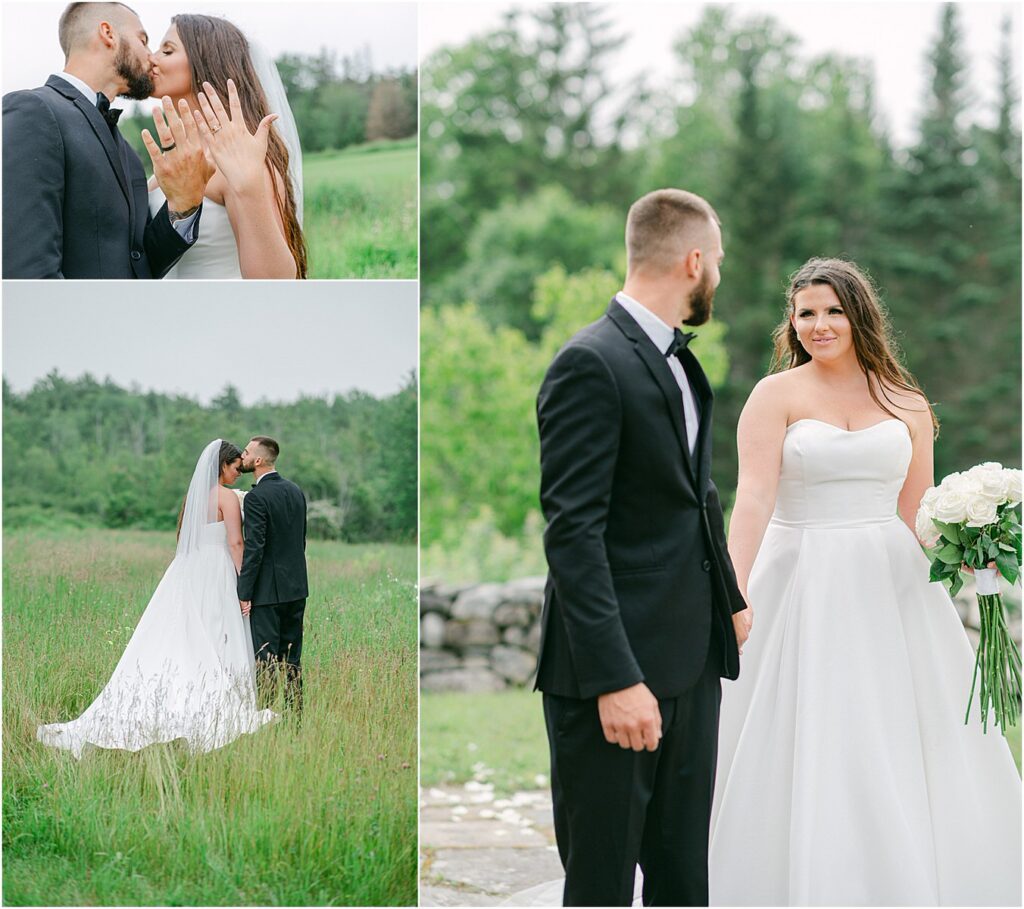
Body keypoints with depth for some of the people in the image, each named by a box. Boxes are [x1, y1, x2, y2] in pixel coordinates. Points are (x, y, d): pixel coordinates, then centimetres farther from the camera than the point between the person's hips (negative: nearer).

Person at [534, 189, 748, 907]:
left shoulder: (682, 362, 15)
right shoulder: (591, 364, -14)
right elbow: (573, 532, -20)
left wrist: (729, 600, 17)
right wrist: (616, 680, -24)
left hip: (692, 667, 9)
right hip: (618, 669, -9)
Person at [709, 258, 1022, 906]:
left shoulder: (907, 405, 9)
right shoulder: (777, 395, -1)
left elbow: (919, 513, 11)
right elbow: (754, 496, -12)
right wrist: (736, 591, -24)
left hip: (892, 586, 3)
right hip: (804, 584, -3)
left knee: (906, 743, 5)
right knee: (810, 749, -1)